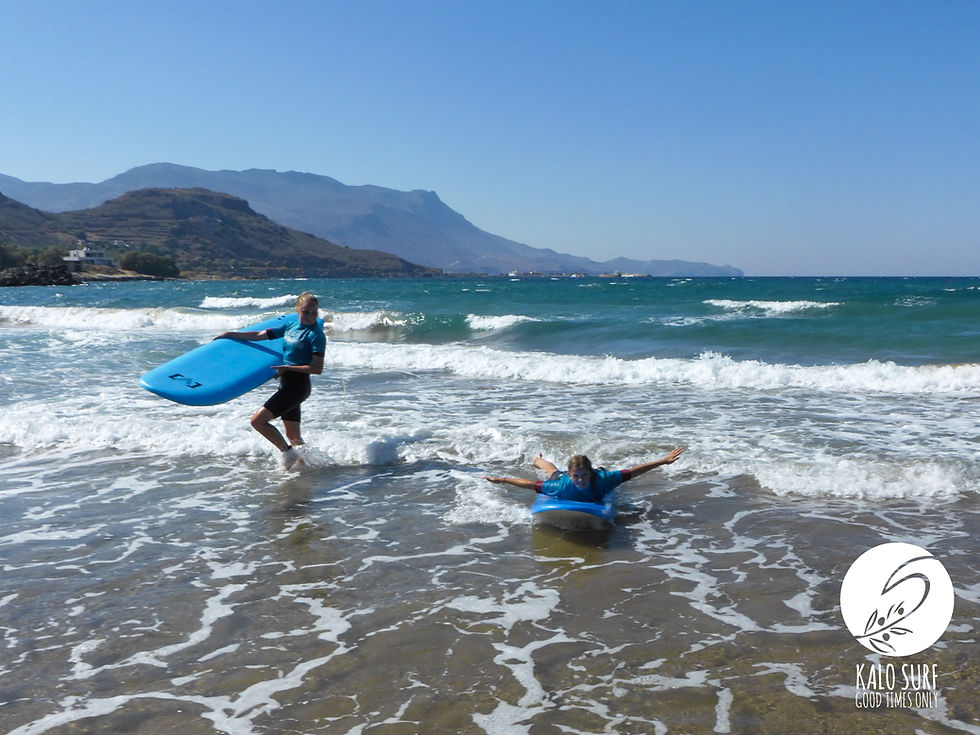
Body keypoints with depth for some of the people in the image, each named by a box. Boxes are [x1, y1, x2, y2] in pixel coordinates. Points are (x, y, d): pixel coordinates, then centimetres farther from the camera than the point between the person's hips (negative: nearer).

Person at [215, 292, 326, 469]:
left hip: (298, 386, -8)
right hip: (287, 385, 8)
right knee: (293, 436, 12)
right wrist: (230, 334, 16)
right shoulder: (290, 326, 9)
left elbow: (317, 369, -17)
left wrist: (287, 368, -19)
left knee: (258, 421, -11)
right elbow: (260, 335, 16)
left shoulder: (316, 334, -12)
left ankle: (288, 453, 1)